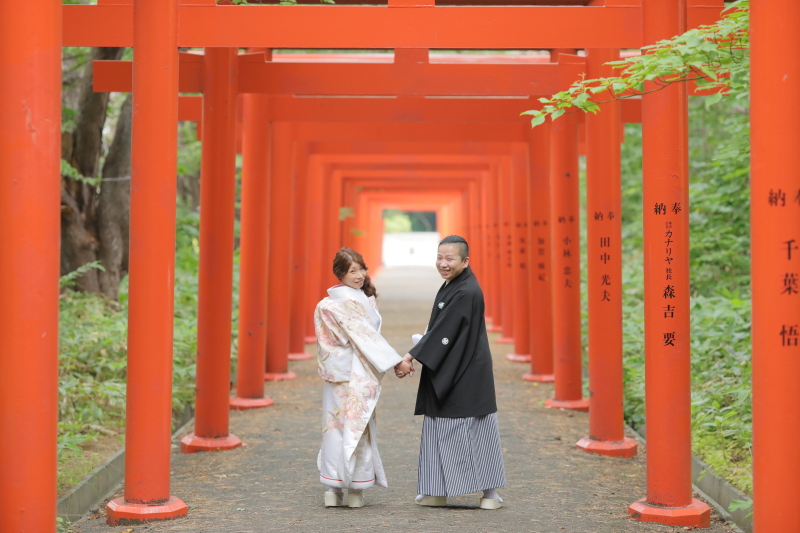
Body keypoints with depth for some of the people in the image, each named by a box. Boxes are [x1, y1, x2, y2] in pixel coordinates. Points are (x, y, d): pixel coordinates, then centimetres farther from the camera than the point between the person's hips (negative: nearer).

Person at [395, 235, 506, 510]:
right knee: (439, 431, 12)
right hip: (446, 373, 10)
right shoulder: (451, 286, 10)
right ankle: (437, 492, 19)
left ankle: (491, 491, 8)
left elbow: (443, 333, -21)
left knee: (476, 428, -2)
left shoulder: (467, 292, -19)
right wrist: (413, 355, 5)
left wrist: (412, 357, -18)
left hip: (467, 374, -10)